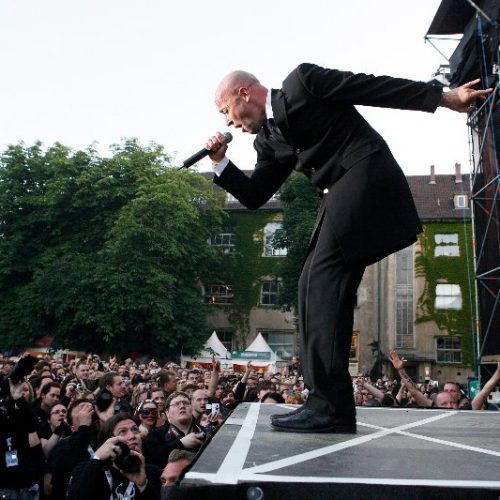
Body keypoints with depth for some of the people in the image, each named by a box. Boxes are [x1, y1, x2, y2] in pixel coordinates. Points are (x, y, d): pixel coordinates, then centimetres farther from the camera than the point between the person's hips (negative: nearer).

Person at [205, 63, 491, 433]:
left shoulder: (301, 81, -2)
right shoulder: (268, 139, 19)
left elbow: (378, 88, -4)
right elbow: (253, 197, 18)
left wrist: (445, 97, -6)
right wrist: (220, 162, 5)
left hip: (365, 174, -9)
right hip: (342, 195, 9)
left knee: (323, 283, -16)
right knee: (314, 288, 3)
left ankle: (330, 406, -17)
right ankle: (326, 402, 5)